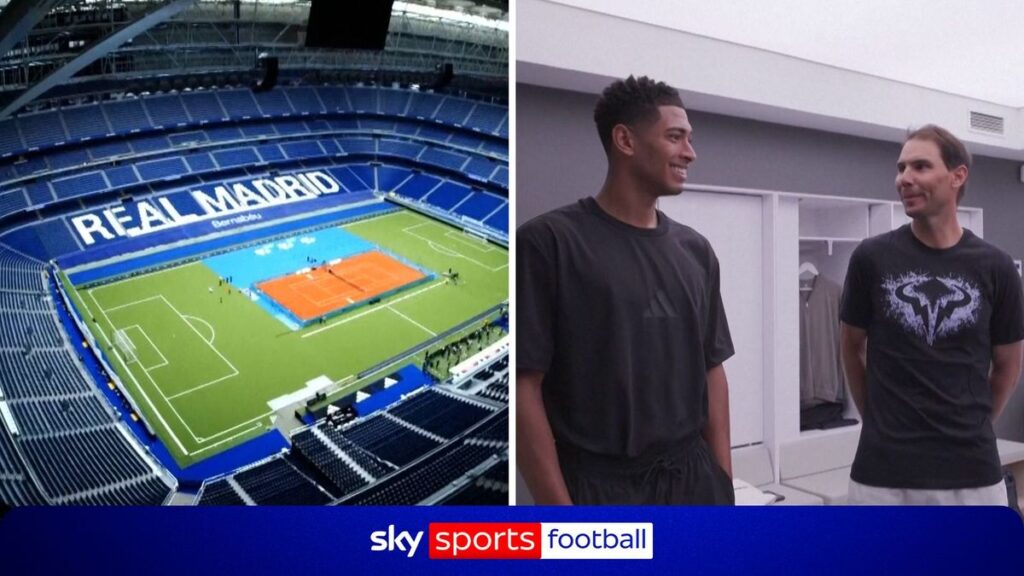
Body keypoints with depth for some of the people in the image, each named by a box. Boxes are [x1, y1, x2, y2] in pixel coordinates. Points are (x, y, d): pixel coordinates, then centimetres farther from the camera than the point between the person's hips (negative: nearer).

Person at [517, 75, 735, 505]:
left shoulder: (695, 250, 8)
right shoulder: (549, 241, -10)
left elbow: (711, 371, 10)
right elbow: (524, 384, -13)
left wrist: (724, 483, 6)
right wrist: (557, 506, -15)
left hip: (692, 478, 5)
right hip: (597, 486, -5)